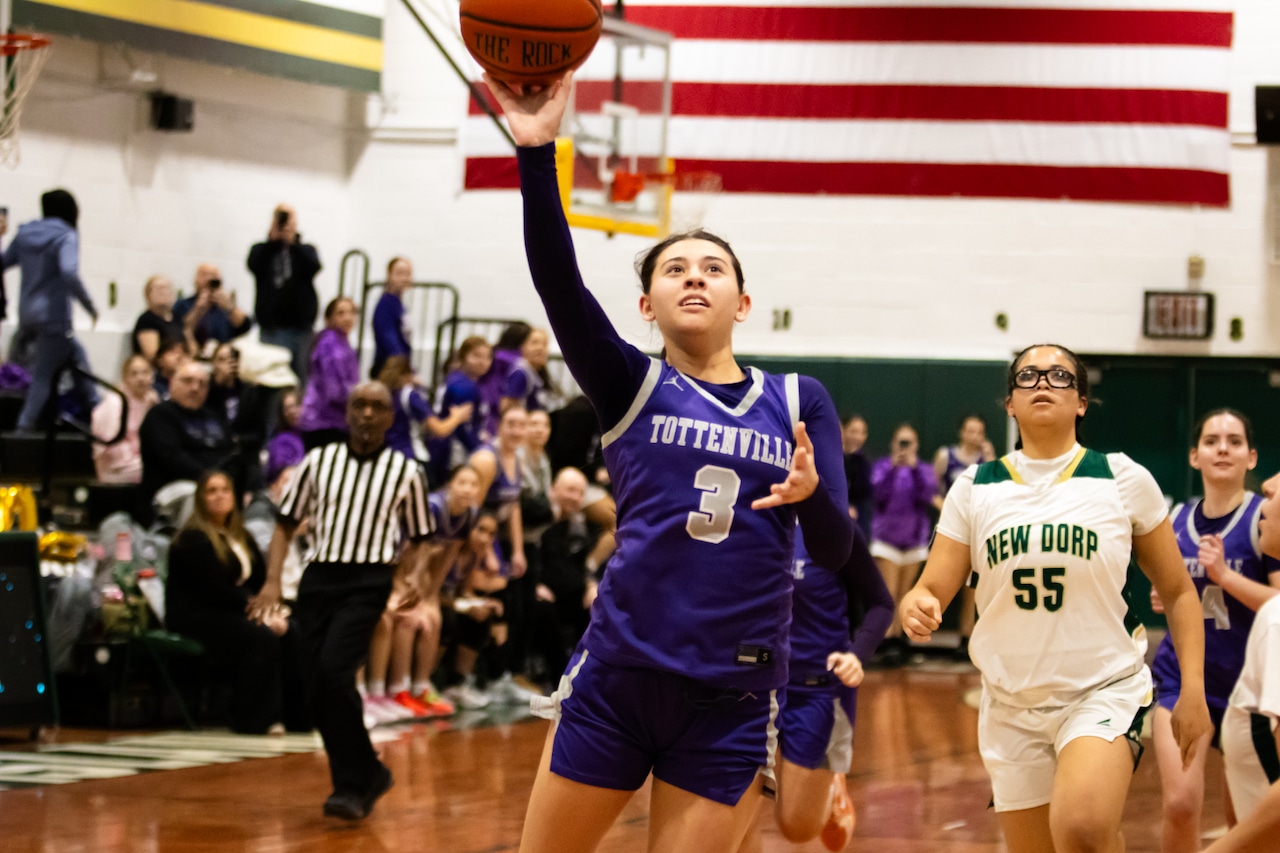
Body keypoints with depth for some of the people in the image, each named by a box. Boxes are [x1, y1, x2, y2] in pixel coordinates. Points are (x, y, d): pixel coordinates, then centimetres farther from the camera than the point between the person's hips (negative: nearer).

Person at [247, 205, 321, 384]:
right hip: (273, 323, -1)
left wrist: (293, 243, -11)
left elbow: (313, 266, -8)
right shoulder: (262, 250, 12)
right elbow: (253, 265, -9)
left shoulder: (305, 251, 14)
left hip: (300, 321, 1)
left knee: (301, 372, 1)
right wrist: (272, 241, -10)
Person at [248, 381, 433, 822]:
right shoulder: (318, 461, 8)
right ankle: (366, 773, 19)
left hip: (368, 582, -3)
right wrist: (272, 582, 1)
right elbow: (286, 524, 12)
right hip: (319, 577, 3)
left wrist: (404, 570, -3)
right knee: (316, 693, 0)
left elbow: (417, 539, 15)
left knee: (334, 671, -22)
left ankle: (352, 785, -13)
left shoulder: (405, 472, 4)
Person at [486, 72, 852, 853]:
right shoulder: (629, 387, 4)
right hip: (617, 677, 0)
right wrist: (538, 153, -28)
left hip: (733, 698, 1)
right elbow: (557, 280, -14)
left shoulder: (798, 402, 8)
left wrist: (811, 493, -22)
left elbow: (835, 548, 1)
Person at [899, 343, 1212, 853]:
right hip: (1011, 707, 3)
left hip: (1105, 691, -3)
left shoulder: (1125, 480, -1)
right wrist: (915, 608, -22)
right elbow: (932, 590, 2)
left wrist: (1193, 690, -2)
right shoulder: (975, 489, 4)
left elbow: (1178, 592, 7)